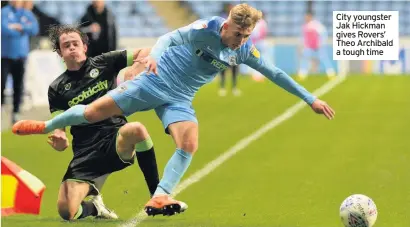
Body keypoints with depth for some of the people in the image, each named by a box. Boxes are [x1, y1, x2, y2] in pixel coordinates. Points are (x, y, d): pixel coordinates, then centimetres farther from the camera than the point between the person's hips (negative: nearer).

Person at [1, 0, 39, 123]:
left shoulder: (27, 14, 10)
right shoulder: (4, 12, -2)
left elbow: (34, 29, -4)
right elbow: (4, 30, -17)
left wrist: (20, 27, -16)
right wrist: (25, 29, -6)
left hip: (20, 56, 3)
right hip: (5, 55, -3)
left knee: (18, 86, 3)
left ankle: (16, 113, 8)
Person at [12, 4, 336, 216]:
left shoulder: (245, 50, -6)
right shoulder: (206, 29, -21)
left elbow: (275, 74, 2)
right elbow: (171, 37, -31)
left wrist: (311, 99, 2)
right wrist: (155, 54, -53)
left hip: (179, 100, 5)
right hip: (156, 81, -4)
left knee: (190, 145, -21)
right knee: (94, 112, -5)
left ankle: (159, 199, -19)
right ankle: (48, 125, 20)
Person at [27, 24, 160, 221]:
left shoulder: (104, 63, 7)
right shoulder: (57, 89, 11)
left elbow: (145, 53, 4)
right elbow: (58, 129, 7)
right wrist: (59, 141, -18)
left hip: (116, 141, -1)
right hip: (86, 154, 1)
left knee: (136, 129, -39)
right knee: (66, 211, -19)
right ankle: (95, 207, 20)